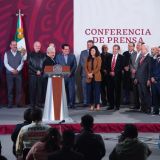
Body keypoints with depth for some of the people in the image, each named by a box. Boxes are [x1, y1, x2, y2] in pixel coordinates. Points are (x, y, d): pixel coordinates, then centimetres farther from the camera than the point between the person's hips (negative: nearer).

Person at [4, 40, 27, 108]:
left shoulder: (20, 53, 10)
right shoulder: (7, 53, 7)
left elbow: (22, 63, 3)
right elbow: (6, 63, -1)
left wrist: (17, 70, -12)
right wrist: (12, 70, -13)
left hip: (18, 73, 1)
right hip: (9, 74, -1)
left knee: (19, 89, -2)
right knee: (10, 89, -2)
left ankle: (18, 103, 4)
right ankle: (10, 104, 3)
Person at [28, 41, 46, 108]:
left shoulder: (42, 55, 9)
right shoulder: (31, 55, 5)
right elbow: (29, 65, -1)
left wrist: (40, 71, -9)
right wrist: (36, 71, -8)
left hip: (40, 74, 1)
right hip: (32, 74, -1)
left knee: (40, 89, -1)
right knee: (33, 89, -3)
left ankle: (39, 103, 3)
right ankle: (32, 103, 1)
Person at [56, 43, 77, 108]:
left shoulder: (72, 56, 9)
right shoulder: (58, 56, 7)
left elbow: (75, 65, 3)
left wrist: (71, 72, -10)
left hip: (71, 76, 0)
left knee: (72, 89, -6)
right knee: (64, 90, 1)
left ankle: (72, 103, -2)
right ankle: (66, 103, 8)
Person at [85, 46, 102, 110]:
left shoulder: (98, 58, 1)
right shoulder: (88, 58, 14)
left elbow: (98, 67, -8)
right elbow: (86, 67, 7)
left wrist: (92, 73, -13)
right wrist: (88, 74, -9)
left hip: (96, 77, -4)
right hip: (89, 77, 4)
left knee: (96, 91, -4)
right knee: (90, 91, 0)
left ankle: (97, 104, 1)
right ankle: (92, 105, 5)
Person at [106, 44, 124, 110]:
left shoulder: (121, 57, 1)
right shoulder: (109, 57, 13)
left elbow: (121, 67, -6)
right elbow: (107, 66, 12)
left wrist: (114, 72, -12)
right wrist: (110, 72, -5)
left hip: (117, 76, -4)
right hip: (110, 75, 4)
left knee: (117, 91, 1)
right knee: (110, 91, 3)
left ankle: (117, 105, 6)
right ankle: (111, 105, 10)